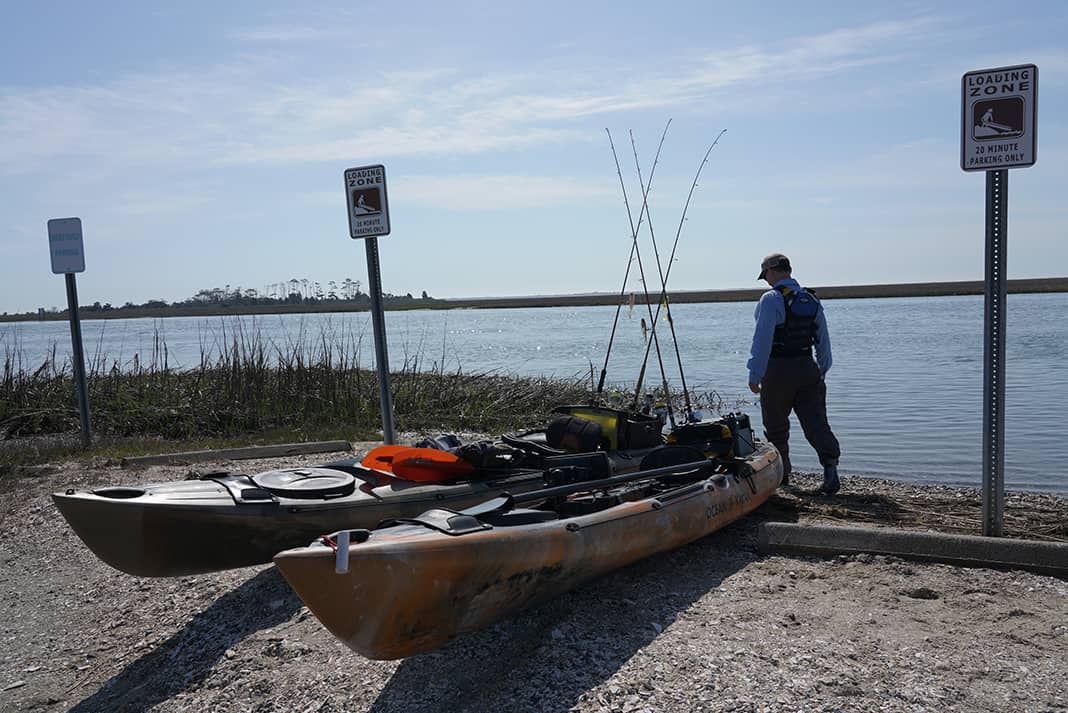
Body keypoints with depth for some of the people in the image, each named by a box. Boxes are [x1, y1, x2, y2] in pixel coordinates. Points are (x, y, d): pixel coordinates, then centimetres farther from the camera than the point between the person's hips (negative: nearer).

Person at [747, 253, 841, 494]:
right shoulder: (811, 300, 10)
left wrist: (754, 375, -14)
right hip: (807, 367, 5)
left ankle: (779, 472, 22)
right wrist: (822, 371, 22)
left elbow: (762, 340, -17)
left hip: (778, 370, -5)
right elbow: (823, 340, 14)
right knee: (815, 420, 0)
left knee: (776, 426, 10)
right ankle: (830, 461, -19)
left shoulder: (771, 299, -11)